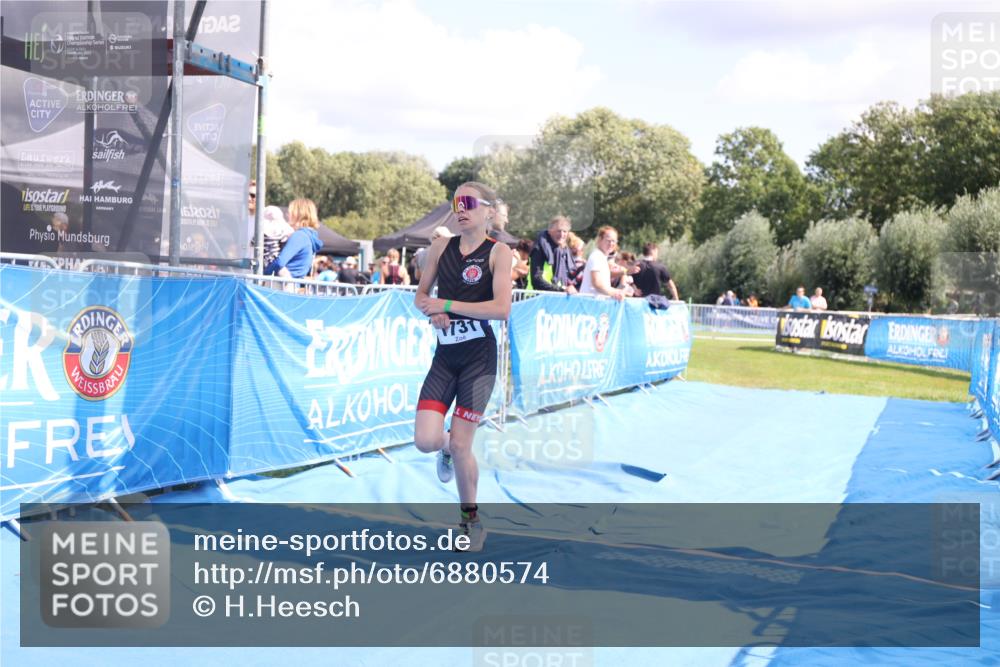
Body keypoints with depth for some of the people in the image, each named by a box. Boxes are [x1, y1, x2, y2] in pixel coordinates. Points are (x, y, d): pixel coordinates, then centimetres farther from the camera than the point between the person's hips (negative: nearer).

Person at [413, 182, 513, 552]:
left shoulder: (498, 252, -6)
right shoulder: (441, 247, 7)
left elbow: (502, 308, -18)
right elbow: (420, 295, 14)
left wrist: (447, 305, -19)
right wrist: (432, 311, -9)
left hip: (479, 358, -4)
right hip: (445, 356, 4)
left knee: (460, 446, -3)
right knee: (426, 442, -10)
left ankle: (471, 519, 19)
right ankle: (447, 449, 29)